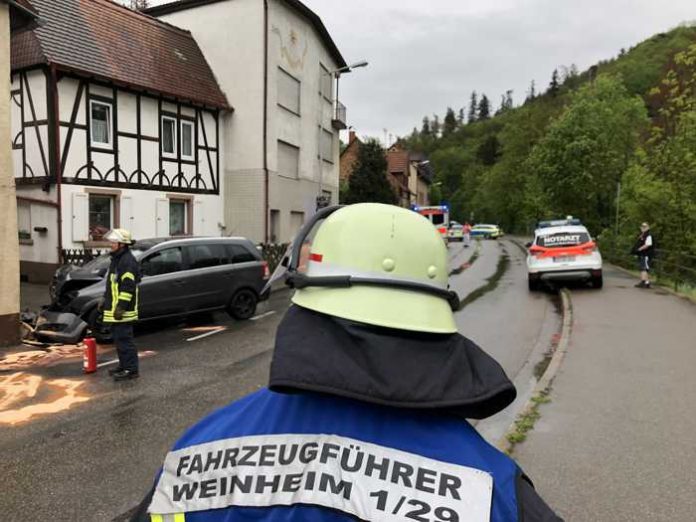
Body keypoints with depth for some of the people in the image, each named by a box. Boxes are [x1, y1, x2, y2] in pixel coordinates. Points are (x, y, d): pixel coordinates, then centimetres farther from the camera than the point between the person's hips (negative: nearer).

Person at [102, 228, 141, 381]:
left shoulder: (128, 261, -16)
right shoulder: (116, 258, 18)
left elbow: (128, 286, -23)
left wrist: (121, 306, -25)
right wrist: (105, 301, 26)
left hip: (123, 310, -11)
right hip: (114, 309, 11)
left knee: (124, 339, -8)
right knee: (119, 338, 17)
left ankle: (131, 370, -3)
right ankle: (124, 365, 27)